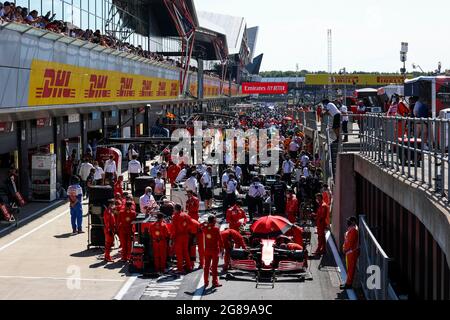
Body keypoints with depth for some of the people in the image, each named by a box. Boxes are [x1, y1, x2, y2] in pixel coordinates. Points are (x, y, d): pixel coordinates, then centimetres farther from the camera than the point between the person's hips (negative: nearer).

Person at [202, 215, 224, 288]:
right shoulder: (216, 229, -12)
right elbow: (220, 239, -8)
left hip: (207, 250, 4)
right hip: (215, 250, -4)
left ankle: (206, 282, 16)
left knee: (206, 266, 12)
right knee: (214, 266, 2)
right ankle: (215, 282, 4)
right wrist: (221, 247, 0)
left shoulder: (205, 229, -1)